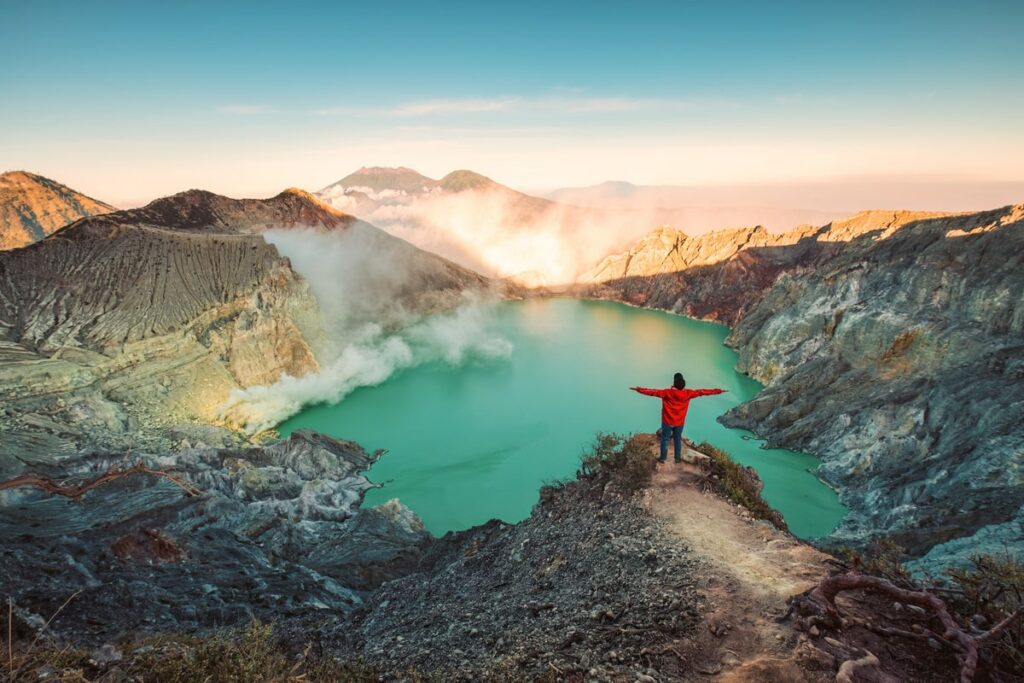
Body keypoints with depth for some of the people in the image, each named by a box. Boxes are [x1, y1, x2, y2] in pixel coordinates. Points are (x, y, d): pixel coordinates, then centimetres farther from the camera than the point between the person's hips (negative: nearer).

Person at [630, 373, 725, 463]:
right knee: (678, 439, 20)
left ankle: (663, 458, 24)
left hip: (667, 422, -2)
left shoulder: (667, 393, -24)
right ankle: (678, 458, 31)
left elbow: (652, 392, -25)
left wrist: (638, 389, -22)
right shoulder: (688, 393, -16)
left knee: (665, 439, 14)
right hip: (679, 422, 2)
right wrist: (719, 391, 2)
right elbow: (702, 392, -8)